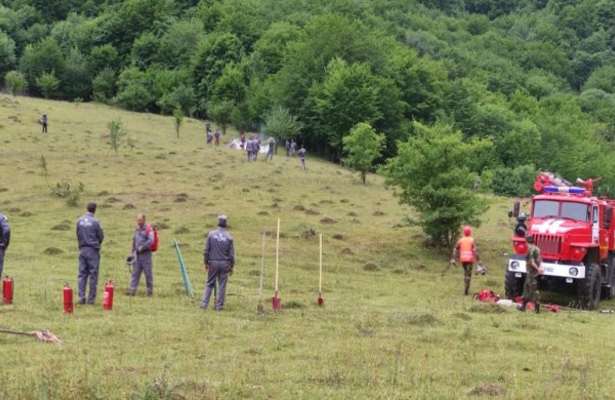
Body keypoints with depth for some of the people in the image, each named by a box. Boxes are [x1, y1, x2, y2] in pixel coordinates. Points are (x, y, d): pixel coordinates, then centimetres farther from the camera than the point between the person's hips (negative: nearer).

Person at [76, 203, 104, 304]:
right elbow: (101, 236, -2)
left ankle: (81, 297, 3)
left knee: (82, 274, 8)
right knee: (93, 275, 1)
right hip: (93, 250, -4)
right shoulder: (95, 222, -11)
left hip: (82, 249, 4)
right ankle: (91, 298, 2)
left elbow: (77, 235, 9)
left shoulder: (79, 221, 3)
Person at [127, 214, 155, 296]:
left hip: (146, 254, -6)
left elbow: (151, 241, -18)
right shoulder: (137, 230, 16)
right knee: (135, 273, 0)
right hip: (137, 255, 6)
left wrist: (141, 247, -18)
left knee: (148, 273, -1)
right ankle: (132, 290, -3)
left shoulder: (148, 229, -6)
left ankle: (150, 292, 6)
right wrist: (133, 253, 21)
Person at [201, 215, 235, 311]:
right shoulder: (229, 237, -4)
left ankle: (204, 304, 4)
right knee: (222, 285, 6)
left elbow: (206, 250, -1)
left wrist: (206, 263, 9)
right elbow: (231, 254, -1)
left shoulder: (211, 234, -3)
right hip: (224, 263, -1)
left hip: (213, 263, 1)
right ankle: (219, 306, 7)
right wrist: (231, 266, 8)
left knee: (209, 284, 10)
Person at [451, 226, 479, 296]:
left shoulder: (460, 240, 5)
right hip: (470, 259, -3)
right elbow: (475, 250, -12)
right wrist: (477, 260, -10)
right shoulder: (472, 240, -5)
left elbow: (455, 249, 4)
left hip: (463, 259, 3)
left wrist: (453, 259, 7)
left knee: (465, 273, 21)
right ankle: (466, 290, -8)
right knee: (468, 274, 1)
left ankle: (466, 288, 19)